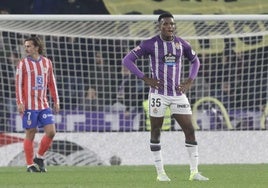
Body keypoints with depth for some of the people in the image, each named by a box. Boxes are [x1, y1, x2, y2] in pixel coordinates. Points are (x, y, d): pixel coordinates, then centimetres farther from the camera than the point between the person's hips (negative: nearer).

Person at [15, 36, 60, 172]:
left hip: (44, 105, 4)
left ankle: (39, 158, 14)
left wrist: (56, 101, 12)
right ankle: (30, 165, 7)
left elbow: (51, 83, 15)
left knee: (51, 132, -5)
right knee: (30, 134, -1)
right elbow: (18, 84, -4)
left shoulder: (47, 62, 10)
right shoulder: (23, 63, -1)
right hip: (29, 105, -4)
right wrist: (20, 103, -12)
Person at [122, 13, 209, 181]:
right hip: (159, 94, -3)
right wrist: (145, 78, -10)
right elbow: (127, 60, -5)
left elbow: (195, 61, 22)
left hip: (178, 93, 3)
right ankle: (160, 172, 10)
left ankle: (194, 172, 3)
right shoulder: (151, 44, -6)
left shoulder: (182, 44, 5)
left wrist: (189, 81, 7)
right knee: (156, 132, 1)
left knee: (190, 130, -2)